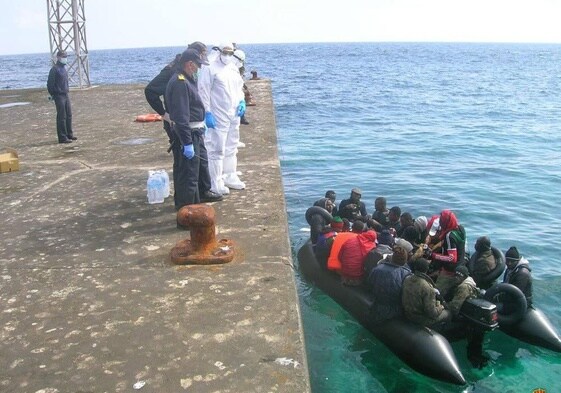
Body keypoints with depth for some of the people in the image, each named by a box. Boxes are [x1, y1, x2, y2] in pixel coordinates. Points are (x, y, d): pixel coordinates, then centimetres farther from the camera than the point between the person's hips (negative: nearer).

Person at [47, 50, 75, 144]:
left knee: (69, 115, 13)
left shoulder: (64, 68, 13)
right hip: (59, 96, -8)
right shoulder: (55, 69, -13)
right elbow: (50, 84, -14)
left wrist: (67, 90, 17)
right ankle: (62, 137, -1)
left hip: (66, 95, 8)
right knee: (61, 117, -5)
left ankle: (69, 134, 24)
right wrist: (53, 95, -9)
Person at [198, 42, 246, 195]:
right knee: (217, 150, -5)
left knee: (231, 148, 17)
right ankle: (216, 183, 2)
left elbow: (239, 87, 24)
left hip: (234, 115, 8)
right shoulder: (210, 68, -9)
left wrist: (242, 101, 5)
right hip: (218, 117, -8)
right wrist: (207, 113, -18)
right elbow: (203, 91, -13)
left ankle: (230, 177, 30)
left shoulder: (234, 68, 13)